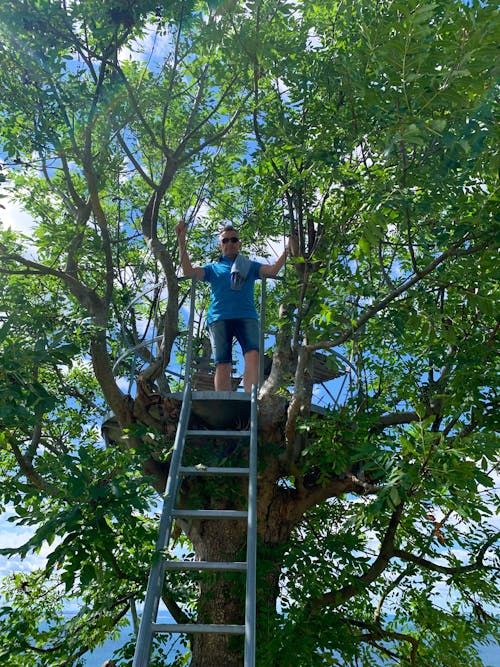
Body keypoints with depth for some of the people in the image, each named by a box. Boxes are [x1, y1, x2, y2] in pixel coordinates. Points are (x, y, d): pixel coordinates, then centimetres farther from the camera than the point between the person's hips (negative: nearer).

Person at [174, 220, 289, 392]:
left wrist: (288, 248, 4)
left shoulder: (250, 266, 27)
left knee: (253, 355, -25)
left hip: (246, 316, 0)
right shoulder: (213, 268, 26)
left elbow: (273, 270, 12)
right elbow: (188, 271, 11)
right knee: (222, 364, -12)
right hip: (219, 318, 0)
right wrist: (182, 240, 5)